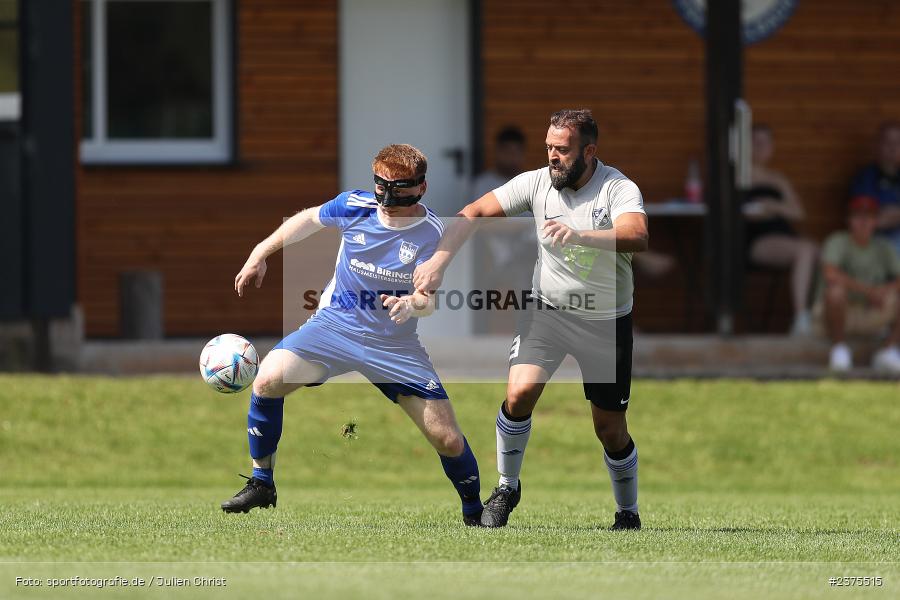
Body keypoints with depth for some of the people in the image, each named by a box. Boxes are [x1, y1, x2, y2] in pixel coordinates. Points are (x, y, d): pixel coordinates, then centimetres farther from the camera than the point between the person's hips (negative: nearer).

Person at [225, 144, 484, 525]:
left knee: (448, 439, -7)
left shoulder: (433, 235, -14)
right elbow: (309, 220, 11)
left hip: (395, 346, -1)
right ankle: (261, 486, -7)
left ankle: (475, 514, 22)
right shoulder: (355, 206, -9)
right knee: (268, 380, -24)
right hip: (334, 325, 1)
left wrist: (412, 305, -41)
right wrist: (261, 254, 12)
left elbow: (430, 299, -18)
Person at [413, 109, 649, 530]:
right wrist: (438, 261, -16)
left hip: (606, 321, -2)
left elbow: (637, 237, -36)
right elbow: (473, 213, -4)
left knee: (610, 428, 3)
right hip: (546, 311, 2)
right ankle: (506, 488, 0)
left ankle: (628, 513, 26)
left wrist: (580, 235, -51)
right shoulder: (536, 183, -7)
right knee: (520, 392, -21)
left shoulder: (619, 189, -17)